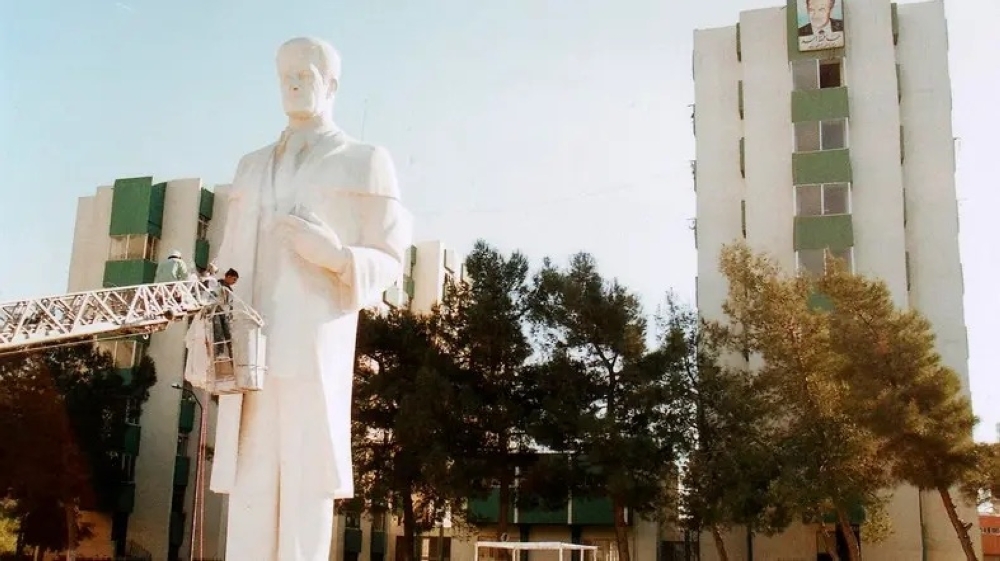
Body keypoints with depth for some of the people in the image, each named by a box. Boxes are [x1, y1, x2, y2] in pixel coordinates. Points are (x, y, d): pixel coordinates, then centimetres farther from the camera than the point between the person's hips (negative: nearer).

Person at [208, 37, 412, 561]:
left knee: (309, 477, -9)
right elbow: (231, 258, 19)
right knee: (250, 478, -1)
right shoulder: (253, 167, 22)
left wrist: (335, 255, -18)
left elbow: (388, 261, 3)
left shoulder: (366, 162, 8)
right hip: (252, 342, 4)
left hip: (315, 340, -4)